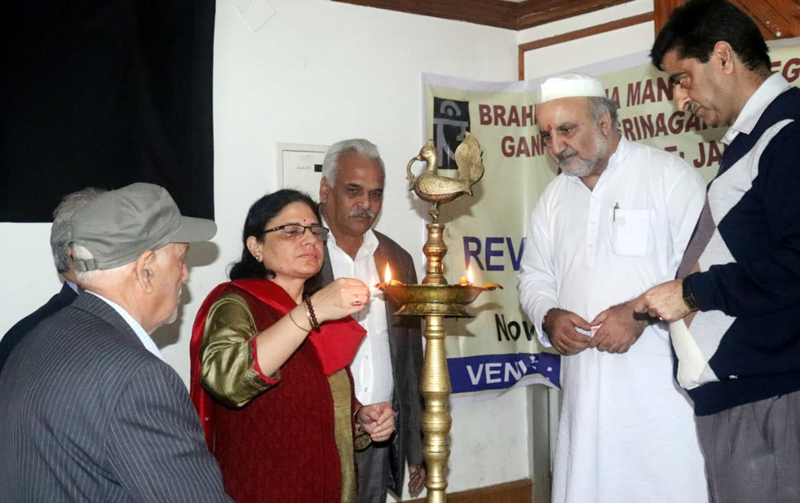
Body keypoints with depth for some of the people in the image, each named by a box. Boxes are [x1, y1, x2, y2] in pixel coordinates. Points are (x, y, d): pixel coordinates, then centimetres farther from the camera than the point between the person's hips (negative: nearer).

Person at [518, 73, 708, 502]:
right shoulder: (554, 197, 15)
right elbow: (535, 278, 19)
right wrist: (549, 317, -1)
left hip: (662, 385, -5)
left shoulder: (669, 175, -4)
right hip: (585, 386, 5)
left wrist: (643, 312, -21)